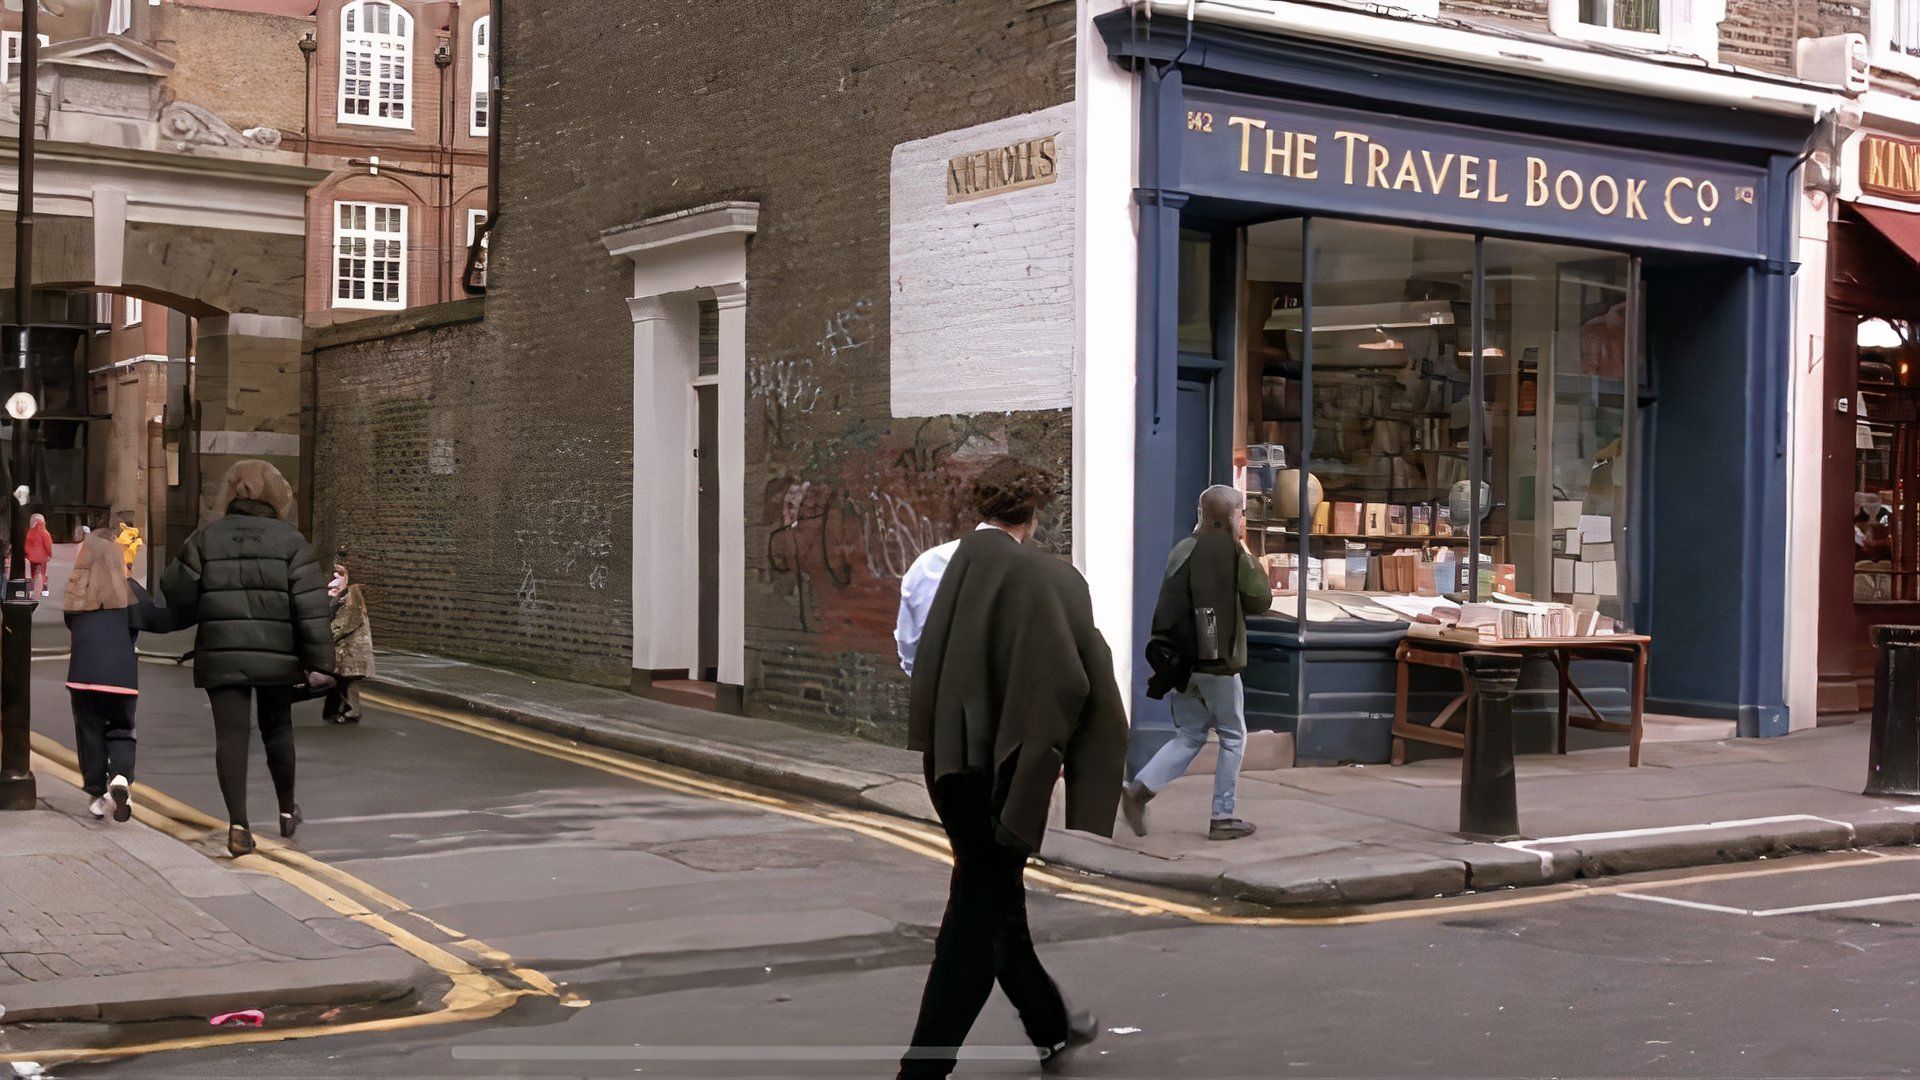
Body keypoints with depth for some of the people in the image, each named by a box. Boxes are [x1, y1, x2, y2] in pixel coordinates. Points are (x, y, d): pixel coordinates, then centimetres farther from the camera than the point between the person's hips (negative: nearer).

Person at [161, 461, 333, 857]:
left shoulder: (205, 538, 2)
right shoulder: (290, 540, -2)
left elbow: (175, 592, 2)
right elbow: (311, 605, -7)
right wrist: (319, 660, -5)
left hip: (220, 655, 0)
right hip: (276, 655, 0)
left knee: (231, 735, 1)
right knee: (277, 729, 18)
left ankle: (238, 822, -9)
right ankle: (287, 811, 31)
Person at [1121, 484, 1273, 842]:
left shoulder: (1182, 550, 8)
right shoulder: (1232, 552, -11)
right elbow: (1260, 601, -3)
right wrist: (1249, 558, 7)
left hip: (1181, 660, 6)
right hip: (1217, 660, -6)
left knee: (1189, 735, 15)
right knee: (1233, 737, 9)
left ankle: (1140, 789, -4)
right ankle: (1223, 818, 10)